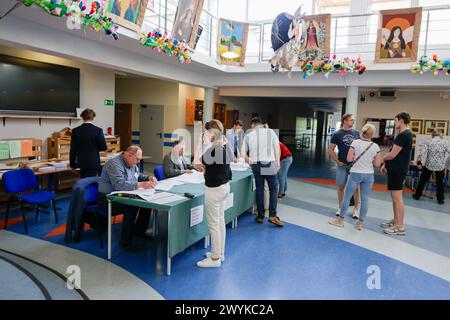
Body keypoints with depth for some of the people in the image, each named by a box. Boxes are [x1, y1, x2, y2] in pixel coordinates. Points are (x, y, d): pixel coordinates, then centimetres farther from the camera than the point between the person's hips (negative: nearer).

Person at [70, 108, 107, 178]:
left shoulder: (75, 131, -2)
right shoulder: (98, 130, -11)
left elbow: (73, 149, 2)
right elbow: (103, 148, -10)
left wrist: (72, 164, 11)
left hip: (81, 163, 3)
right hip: (93, 163, -3)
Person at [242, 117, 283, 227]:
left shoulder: (248, 135, 8)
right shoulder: (270, 132, 5)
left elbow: (243, 154, 7)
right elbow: (277, 148, -1)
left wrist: (250, 162, 21)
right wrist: (278, 162, 4)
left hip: (256, 165, 2)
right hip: (270, 164, -2)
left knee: (259, 190, 10)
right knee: (273, 189, 6)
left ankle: (260, 216, 15)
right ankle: (272, 215, -2)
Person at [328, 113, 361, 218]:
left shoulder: (356, 133, 7)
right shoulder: (337, 134, -1)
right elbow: (330, 149, -1)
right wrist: (338, 161, -6)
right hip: (342, 165, -1)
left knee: (356, 187, 2)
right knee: (341, 186, 7)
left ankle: (356, 209, 14)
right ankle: (340, 208, 20)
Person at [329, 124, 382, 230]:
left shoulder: (355, 142, -10)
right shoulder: (375, 146, -3)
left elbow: (349, 159, -11)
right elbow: (377, 164, -2)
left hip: (355, 173, -2)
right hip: (369, 175, 2)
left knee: (347, 197, 8)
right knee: (365, 199, 9)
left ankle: (340, 220, 16)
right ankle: (360, 223, 16)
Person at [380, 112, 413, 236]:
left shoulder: (403, 135, -18)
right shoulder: (405, 134, 15)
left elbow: (392, 154, -20)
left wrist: (382, 159, 0)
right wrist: (386, 164, 14)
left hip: (397, 170, -10)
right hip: (396, 169, 10)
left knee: (397, 198, -6)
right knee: (395, 197, 16)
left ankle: (400, 227, -1)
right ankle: (395, 221, 26)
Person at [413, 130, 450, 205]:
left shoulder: (428, 142, -2)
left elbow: (422, 152, -9)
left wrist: (419, 162, -7)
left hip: (429, 165, 0)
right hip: (440, 166, 0)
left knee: (423, 180, 12)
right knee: (440, 183, 9)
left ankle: (417, 195, 20)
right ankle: (440, 199, 13)